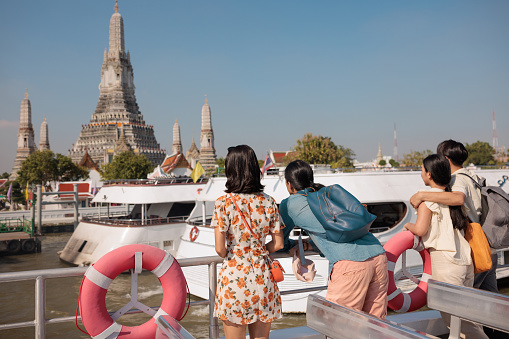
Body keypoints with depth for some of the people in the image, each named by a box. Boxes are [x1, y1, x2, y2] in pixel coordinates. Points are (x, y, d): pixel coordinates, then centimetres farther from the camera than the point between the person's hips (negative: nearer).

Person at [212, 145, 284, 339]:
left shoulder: (224, 203, -11)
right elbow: (278, 244, 4)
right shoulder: (268, 203, -1)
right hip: (262, 277, 3)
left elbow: (220, 248, -13)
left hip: (234, 276, -3)